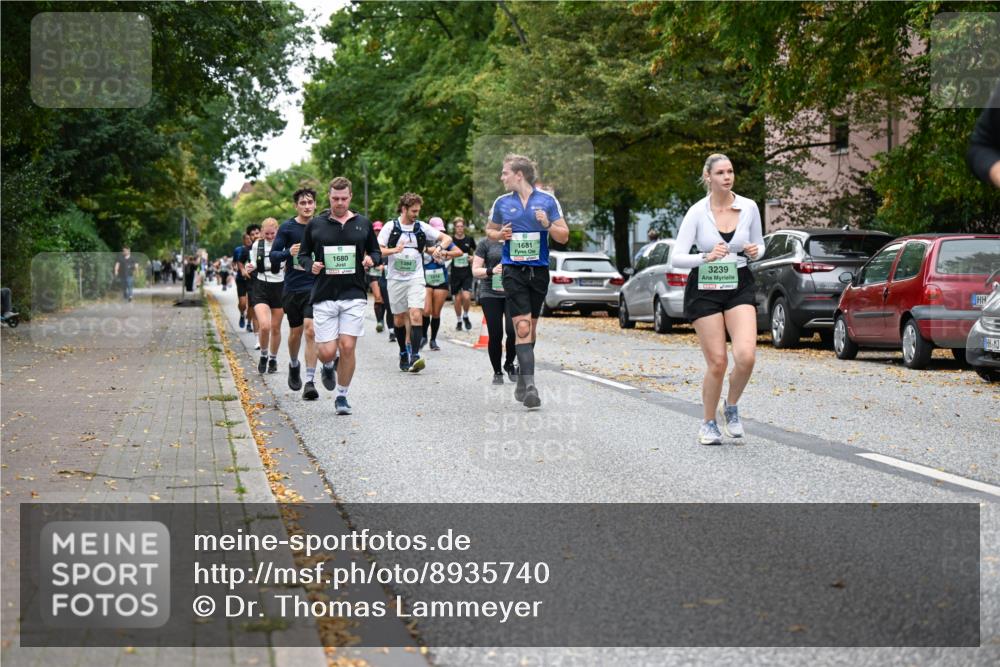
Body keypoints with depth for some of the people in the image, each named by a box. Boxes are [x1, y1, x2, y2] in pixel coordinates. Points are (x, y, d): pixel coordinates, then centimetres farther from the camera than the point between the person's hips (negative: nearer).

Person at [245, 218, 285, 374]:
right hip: (261, 287, 0)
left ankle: (273, 359, 28)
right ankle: (263, 356, 6)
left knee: (275, 328, 9)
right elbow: (254, 264, 12)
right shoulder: (257, 245, 1)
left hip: (279, 287, 0)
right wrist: (250, 267, -10)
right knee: (264, 326, -17)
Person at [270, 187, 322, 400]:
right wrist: (289, 252, -20)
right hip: (293, 288, 1)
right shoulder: (287, 227, -2)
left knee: (310, 330, -14)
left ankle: (309, 382, -13)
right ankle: (294, 365, 43)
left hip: (315, 287, -1)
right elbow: (273, 255, -2)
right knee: (295, 332, 13)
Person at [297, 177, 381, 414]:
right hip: (324, 296, 0)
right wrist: (311, 265, -9)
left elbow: (376, 252, 17)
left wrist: (372, 259, -5)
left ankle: (342, 396, 10)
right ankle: (328, 368, 33)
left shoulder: (363, 224, 7)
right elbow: (303, 254, 13)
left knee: (347, 347, -8)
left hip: (354, 296, 0)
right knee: (327, 352, -5)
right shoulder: (315, 224, 4)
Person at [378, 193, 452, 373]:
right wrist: (394, 250, -19)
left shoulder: (422, 227, 4)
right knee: (399, 319, 8)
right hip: (395, 279, 0)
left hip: (415, 278, 0)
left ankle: (415, 356, -21)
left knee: (416, 315, -17)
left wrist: (439, 246, -13)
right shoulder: (390, 227, 0)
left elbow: (447, 238, 8)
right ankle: (404, 354, 26)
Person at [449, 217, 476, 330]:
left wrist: (473, 258, -4)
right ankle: (459, 321, 21)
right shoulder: (451, 240, 0)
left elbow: (475, 253, 17)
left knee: (466, 297, -15)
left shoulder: (470, 240, 3)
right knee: (457, 299, 4)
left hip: (467, 273, 0)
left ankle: (465, 316, 11)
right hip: (455, 273, 0)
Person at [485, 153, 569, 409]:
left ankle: (522, 379, 27)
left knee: (531, 328, 11)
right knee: (522, 327, -14)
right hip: (513, 271, -1)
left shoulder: (547, 200, 1)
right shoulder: (502, 203, 5)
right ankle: (529, 385, -20)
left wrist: (548, 225, -16)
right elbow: (489, 230, 20)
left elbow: (564, 236, 2)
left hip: (539, 270, 1)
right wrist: (500, 234, -2)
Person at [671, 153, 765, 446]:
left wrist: (754, 251, -9)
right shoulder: (697, 212, -8)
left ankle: (731, 407, 10)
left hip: (739, 287, 2)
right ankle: (709, 424, 18)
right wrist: (707, 257, -26)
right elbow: (676, 258, -10)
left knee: (746, 355, -19)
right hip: (705, 289, -2)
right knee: (717, 363, -5)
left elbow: (759, 247, 14)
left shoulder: (749, 207, -1)